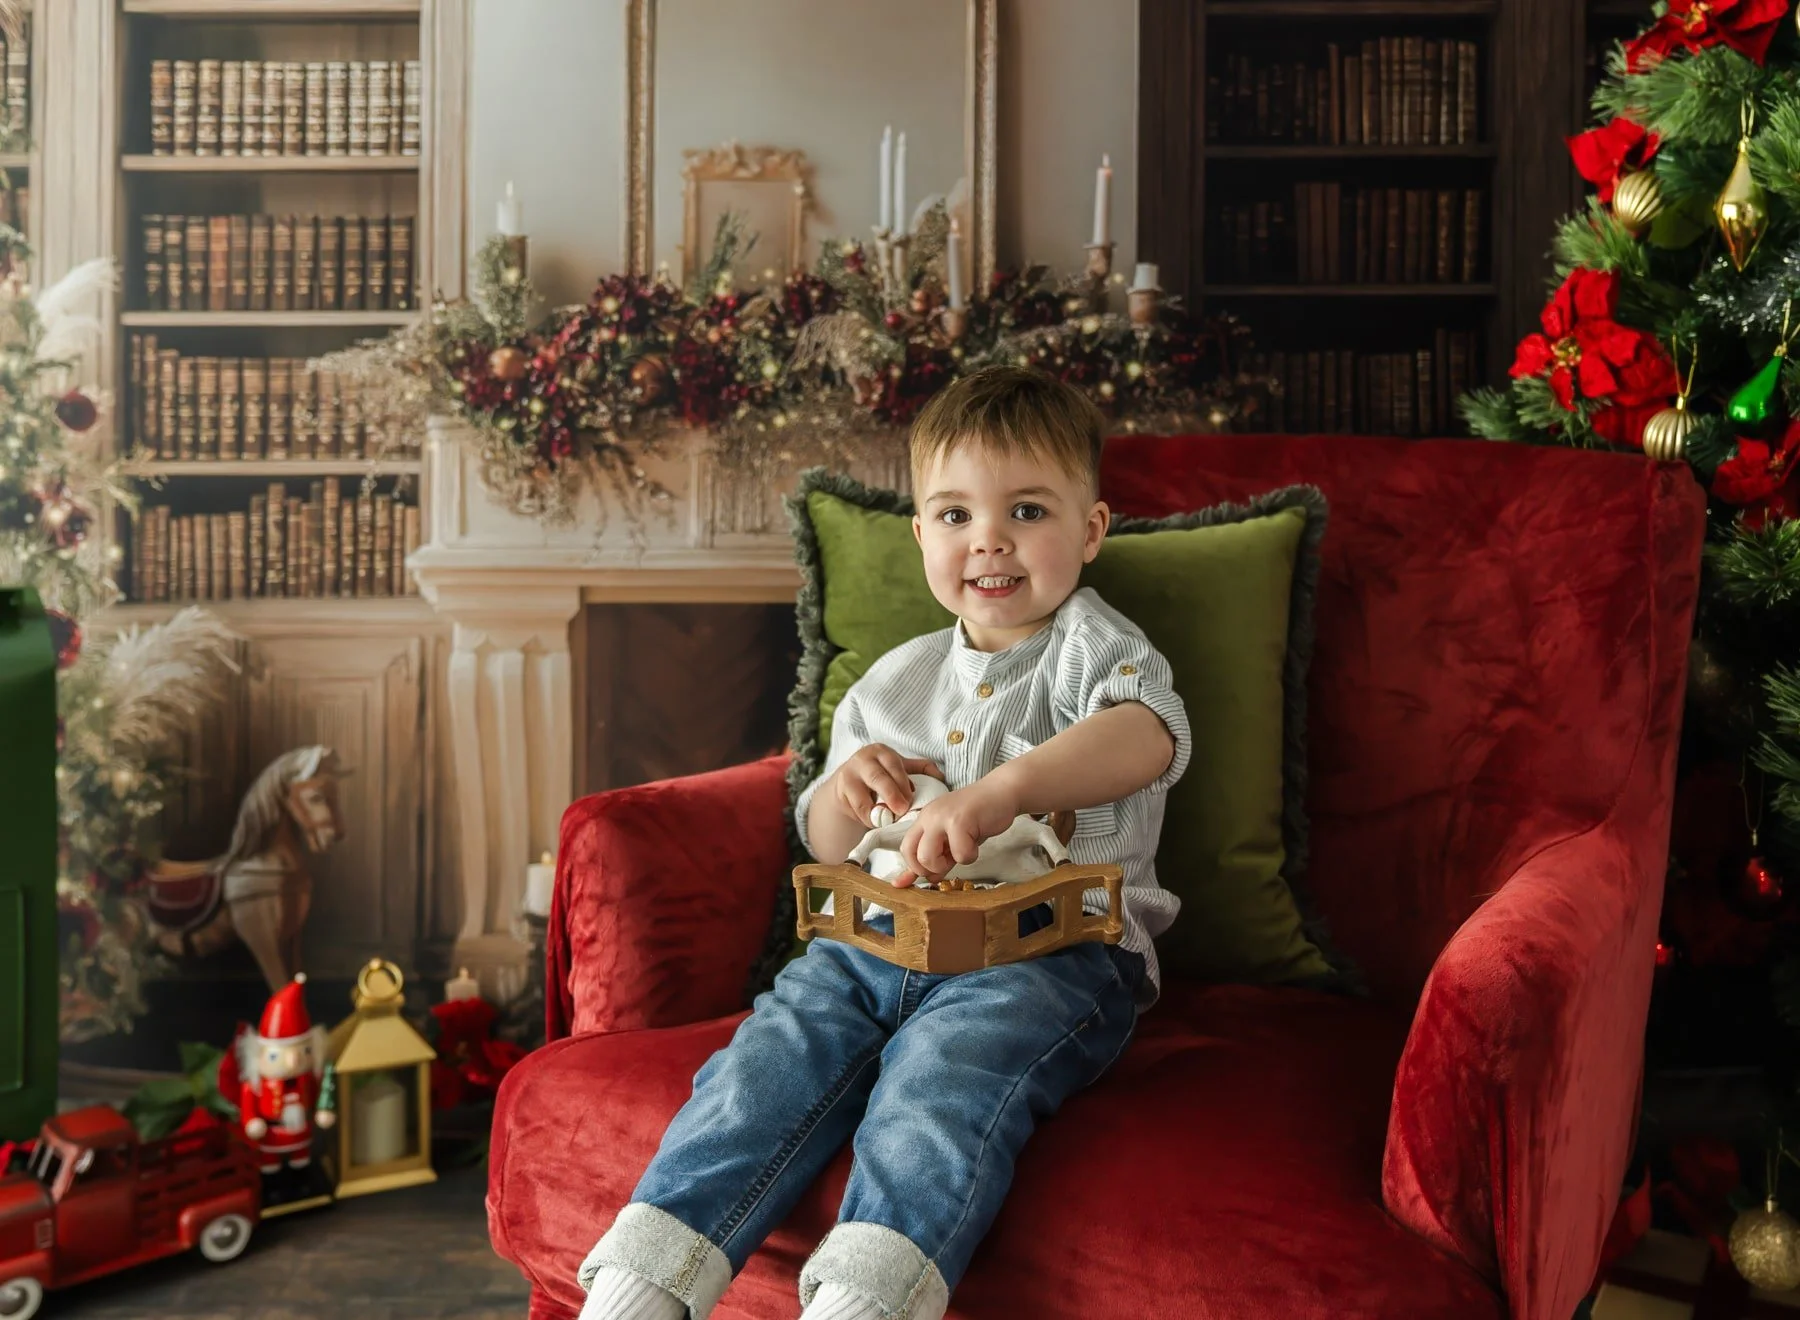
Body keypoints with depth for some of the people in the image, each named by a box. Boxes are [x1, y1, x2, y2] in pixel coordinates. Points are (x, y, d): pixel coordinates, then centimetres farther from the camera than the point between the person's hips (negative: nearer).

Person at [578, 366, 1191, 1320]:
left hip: (1052, 945, -5)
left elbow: (1147, 734, -17)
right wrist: (846, 796, 2)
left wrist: (998, 792, -34)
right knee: (769, 1057, -22)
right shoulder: (895, 682, 25)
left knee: (938, 1077, -34)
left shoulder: (1089, 646, 8)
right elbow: (825, 846, 29)